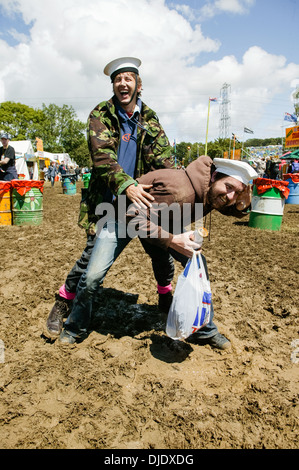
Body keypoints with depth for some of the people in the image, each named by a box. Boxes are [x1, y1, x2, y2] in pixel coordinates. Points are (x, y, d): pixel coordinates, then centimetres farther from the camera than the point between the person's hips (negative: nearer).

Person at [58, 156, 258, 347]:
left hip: (166, 223, 6)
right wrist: (172, 240, -49)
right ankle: (75, 329, 17)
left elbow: (235, 209, 4)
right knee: (93, 276, -13)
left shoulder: (214, 191, -17)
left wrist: (243, 201, -20)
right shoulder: (178, 189, -40)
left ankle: (206, 330, 15)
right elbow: (136, 219, -38)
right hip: (124, 218, -6)